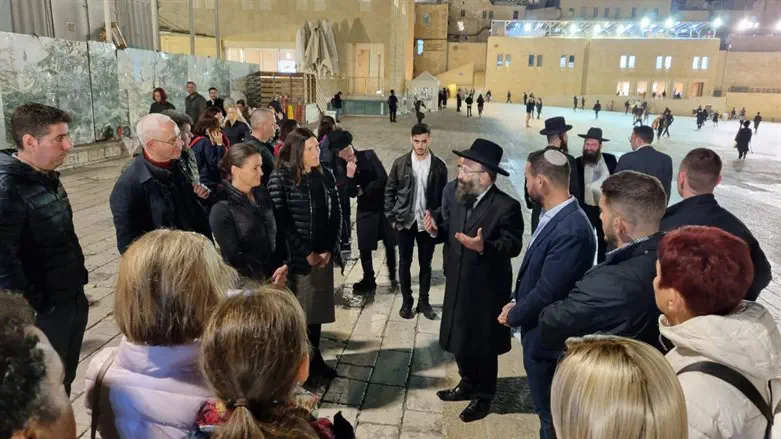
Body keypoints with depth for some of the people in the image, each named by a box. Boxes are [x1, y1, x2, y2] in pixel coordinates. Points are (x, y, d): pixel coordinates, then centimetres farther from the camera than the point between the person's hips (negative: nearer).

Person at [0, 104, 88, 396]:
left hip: (73, 299, 8)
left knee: (66, 380, 23)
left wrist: (78, 280, 13)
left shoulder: (48, 177, 6)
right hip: (44, 311, -8)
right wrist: (33, 306, -18)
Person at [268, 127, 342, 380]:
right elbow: (282, 221, -13)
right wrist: (307, 254, -12)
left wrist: (329, 250, -4)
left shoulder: (325, 176, 5)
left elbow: (337, 214, 6)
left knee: (317, 307, 13)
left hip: (324, 255, 5)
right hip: (295, 257, -5)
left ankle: (315, 358, 28)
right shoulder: (280, 178, -10)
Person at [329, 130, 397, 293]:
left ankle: (393, 277, 25)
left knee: (390, 244, 7)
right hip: (365, 209, 2)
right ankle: (369, 280, 22)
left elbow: (383, 179, -14)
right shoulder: (341, 167, -4)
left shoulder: (369, 155, -10)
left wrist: (363, 191, -8)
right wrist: (349, 176, -27)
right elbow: (350, 193, -11)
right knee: (364, 248, 5)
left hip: (384, 204, -2)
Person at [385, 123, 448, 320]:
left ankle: (424, 302, 25)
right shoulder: (400, 163, -3)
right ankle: (407, 301, 24)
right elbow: (389, 191, 2)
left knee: (425, 264, 10)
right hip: (405, 221, 0)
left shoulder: (439, 165, -3)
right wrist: (391, 218, -3)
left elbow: (443, 195, 2)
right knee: (405, 263, 9)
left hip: (428, 222, 0)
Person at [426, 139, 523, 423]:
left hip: (486, 289, -7)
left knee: (484, 345, 10)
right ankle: (468, 384, 41)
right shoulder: (461, 198, 4)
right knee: (461, 339, 20)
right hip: (459, 284, 7)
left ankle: (483, 396, 30)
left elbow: (513, 246, -21)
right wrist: (437, 229, -8)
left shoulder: (506, 206, -19)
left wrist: (483, 246, -36)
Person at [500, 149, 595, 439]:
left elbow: (546, 293, -26)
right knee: (547, 408, 26)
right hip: (539, 329, 9)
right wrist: (515, 302, 1)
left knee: (551, 414, 13)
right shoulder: (555, 216, 0)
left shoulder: (571, 231, -30)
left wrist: (513, 315, -11)